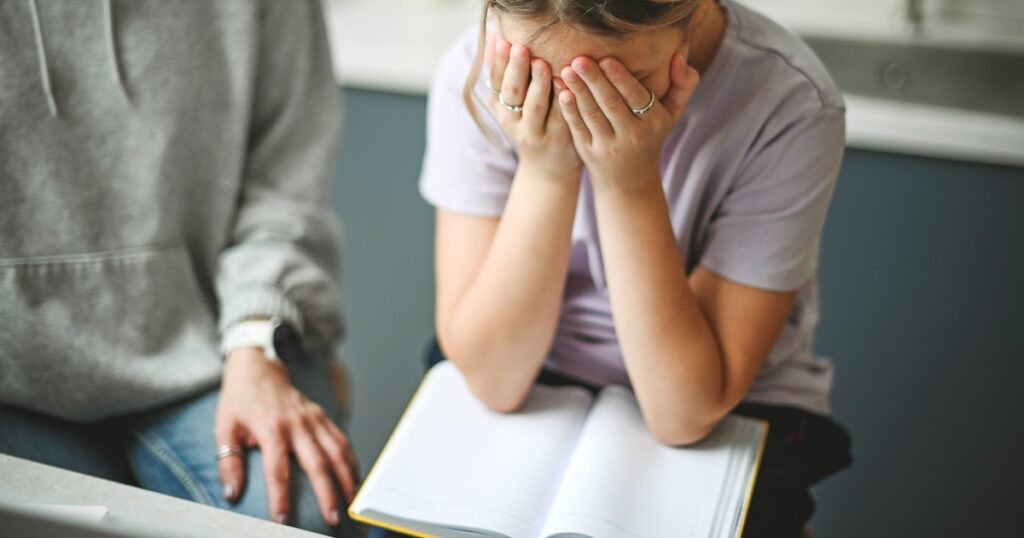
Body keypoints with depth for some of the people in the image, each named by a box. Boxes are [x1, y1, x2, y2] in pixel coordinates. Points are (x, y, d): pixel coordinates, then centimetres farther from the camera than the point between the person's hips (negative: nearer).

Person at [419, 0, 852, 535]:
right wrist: (544, 170, -27)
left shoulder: (790, 106, -20)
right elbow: (494, 378, -16)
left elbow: (685, 412, -20)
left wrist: (631, 182, -28)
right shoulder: (477, 71, -15)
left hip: (729, 418, 0)